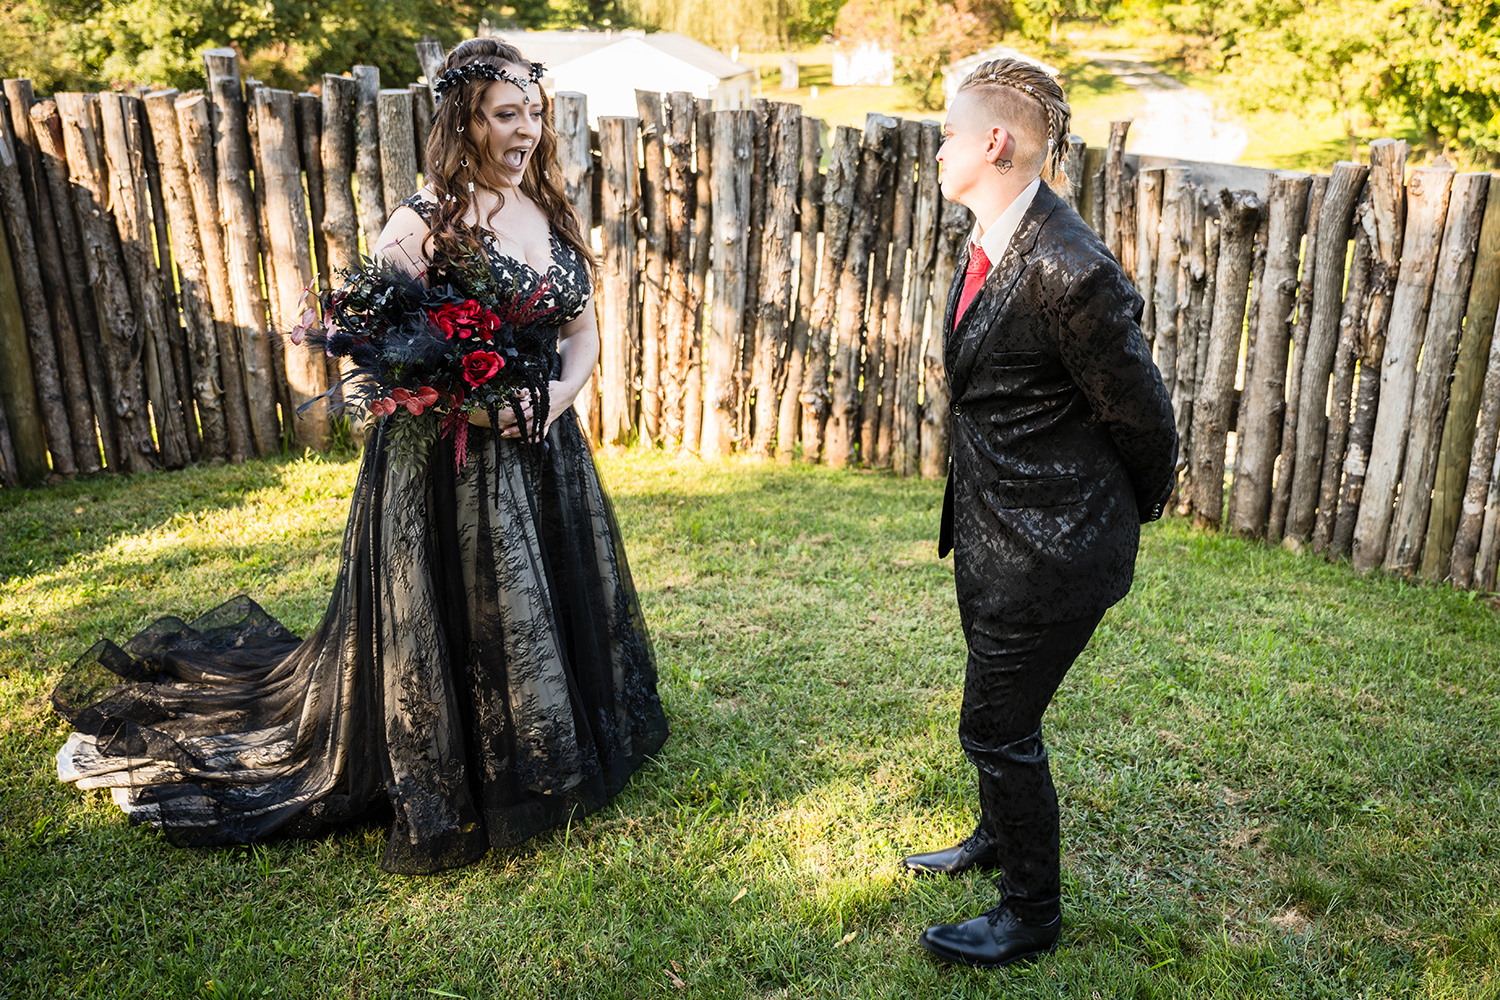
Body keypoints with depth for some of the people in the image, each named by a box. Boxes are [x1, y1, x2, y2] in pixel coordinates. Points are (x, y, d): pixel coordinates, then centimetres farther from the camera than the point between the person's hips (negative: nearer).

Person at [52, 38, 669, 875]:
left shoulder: (551, 212, 7)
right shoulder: (423, 224, -13)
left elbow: (584, 333, 10)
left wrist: (556, 394, -10)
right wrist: (473, 406, -24)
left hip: (546, 454, 7)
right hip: (451, 468, -7)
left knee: (558, 611, 18)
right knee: (452, 630, 3)